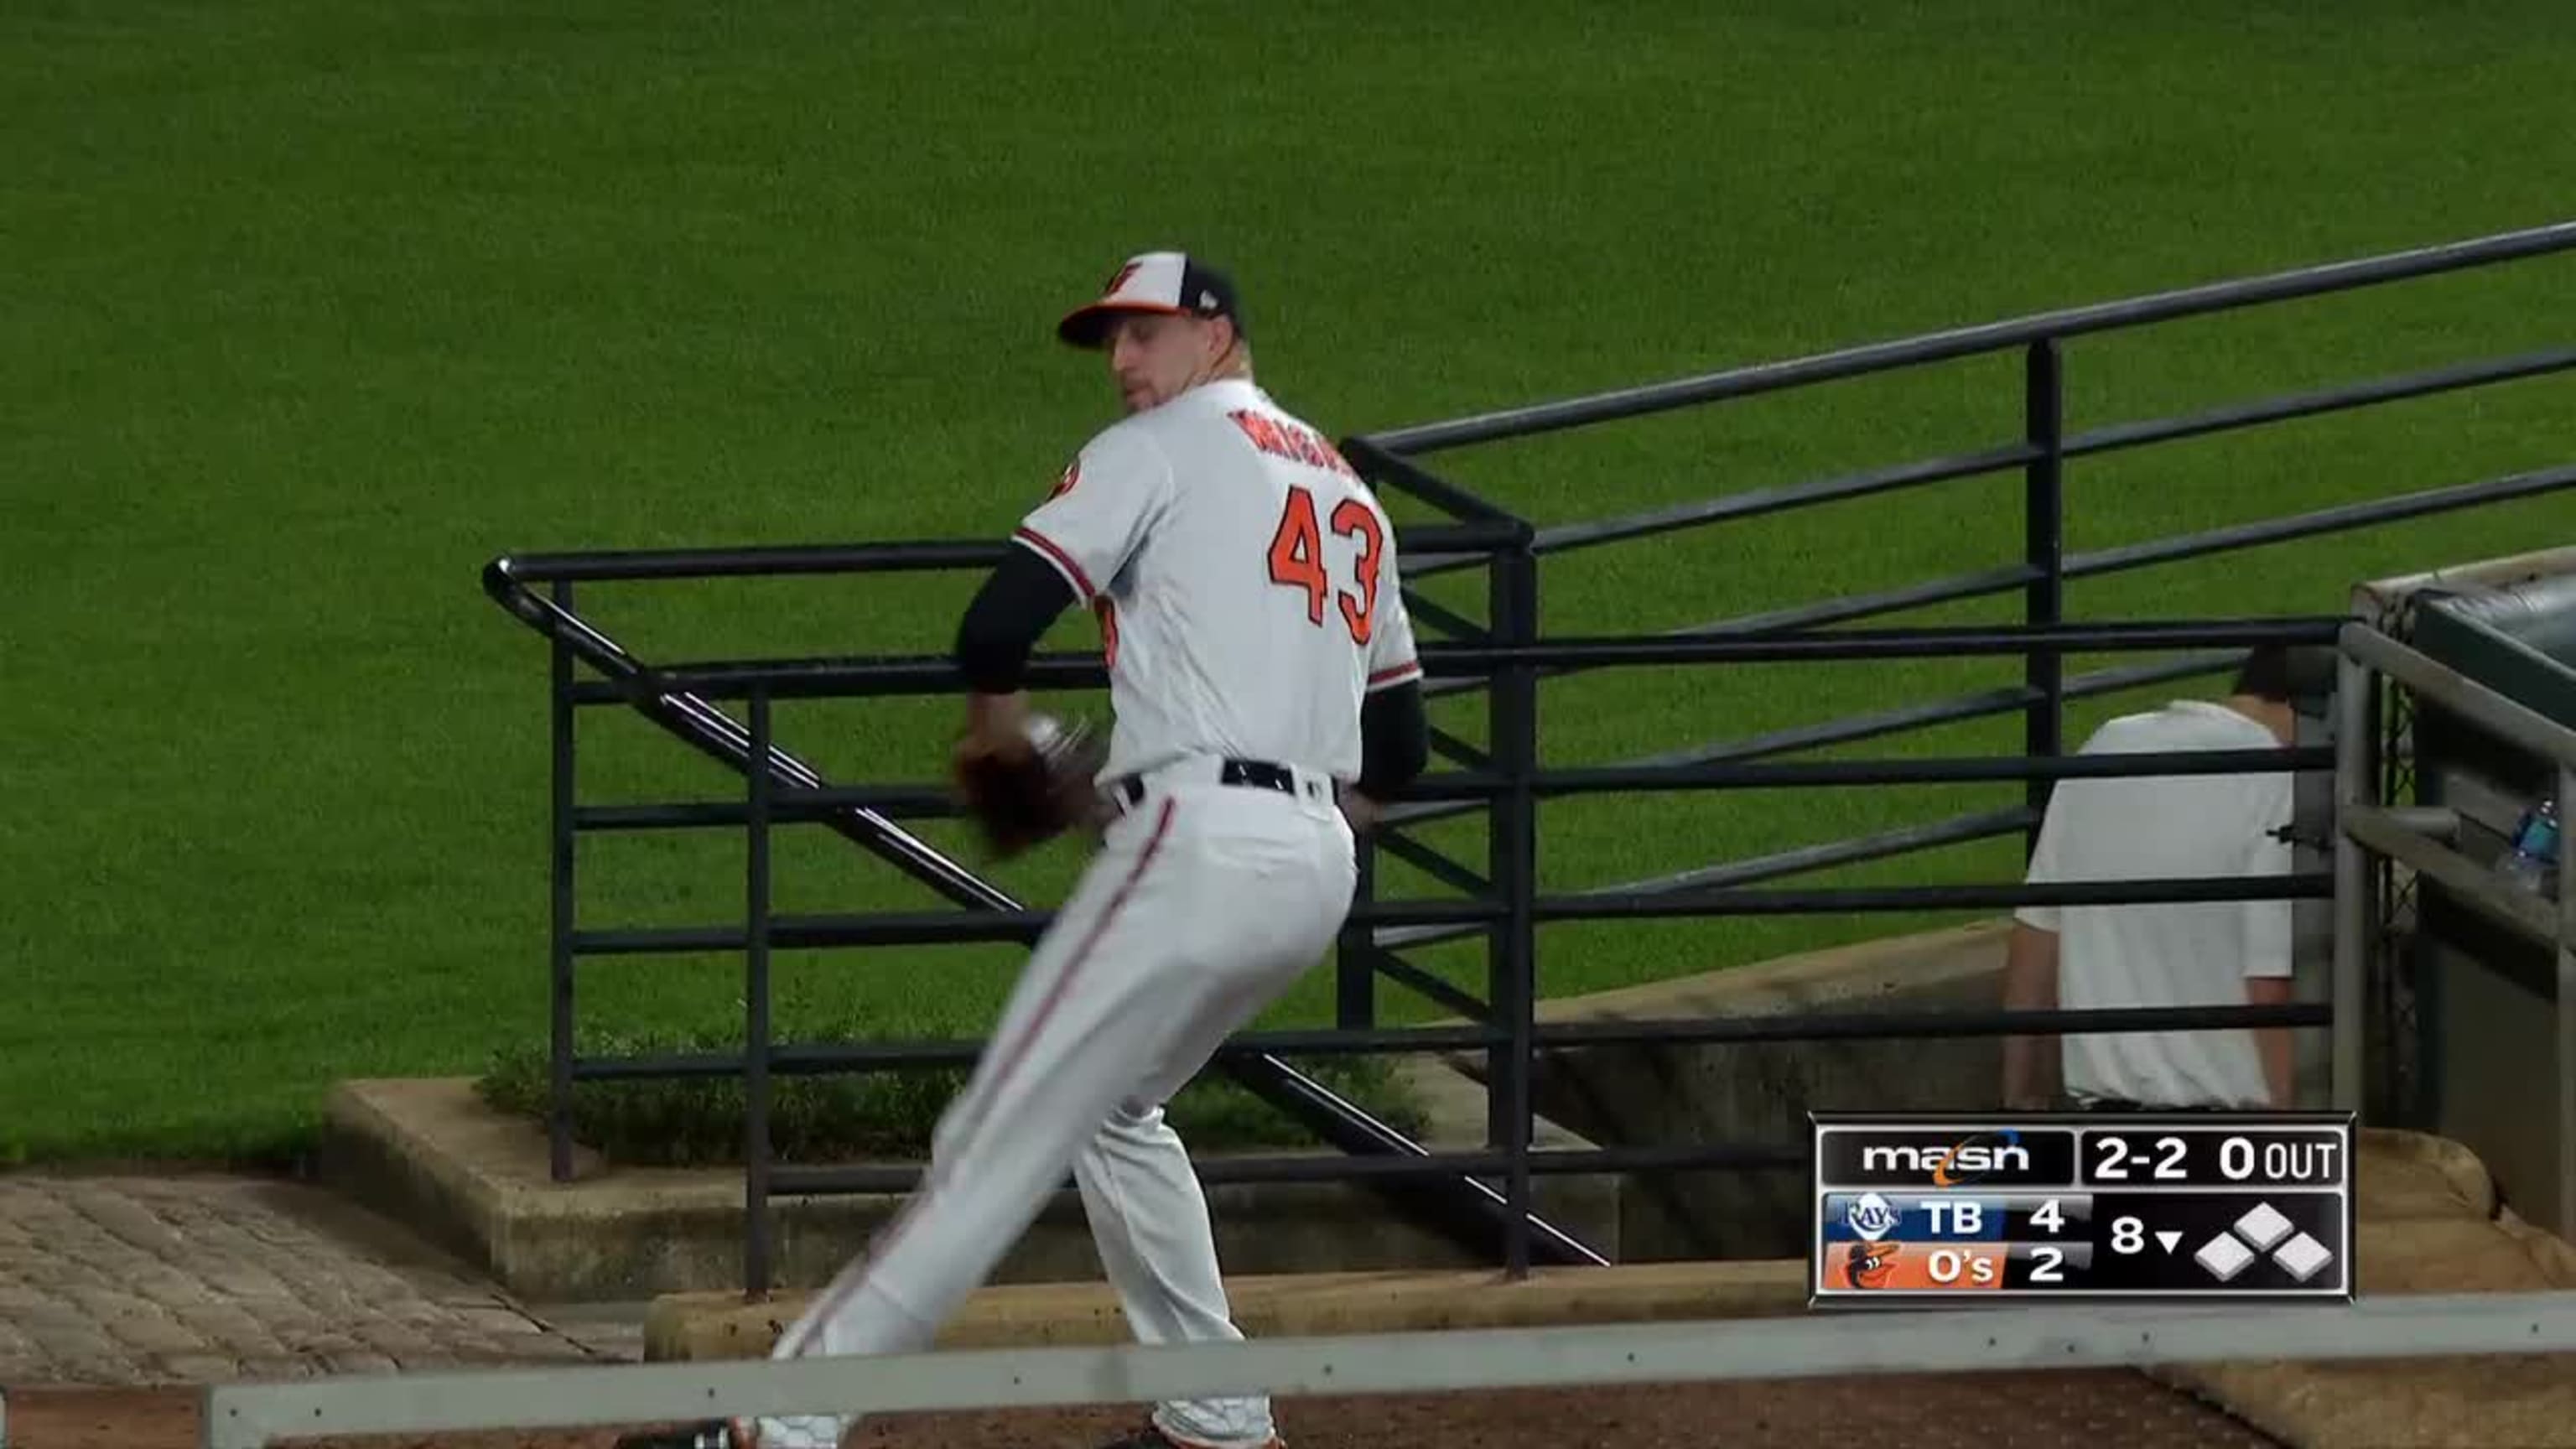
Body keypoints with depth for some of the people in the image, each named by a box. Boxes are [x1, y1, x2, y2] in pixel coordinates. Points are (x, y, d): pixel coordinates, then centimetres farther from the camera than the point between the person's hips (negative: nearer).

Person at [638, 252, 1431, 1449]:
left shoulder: (1158, 450, 2)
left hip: (1196, 845, -8)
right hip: (1319, 872, 8)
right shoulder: (1349, 494, 24)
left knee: (1000, 1141, -10)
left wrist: (998, 730, 10)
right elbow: (1398, 750, 25)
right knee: (1109, 1110, 27)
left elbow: (999, 626, -9)